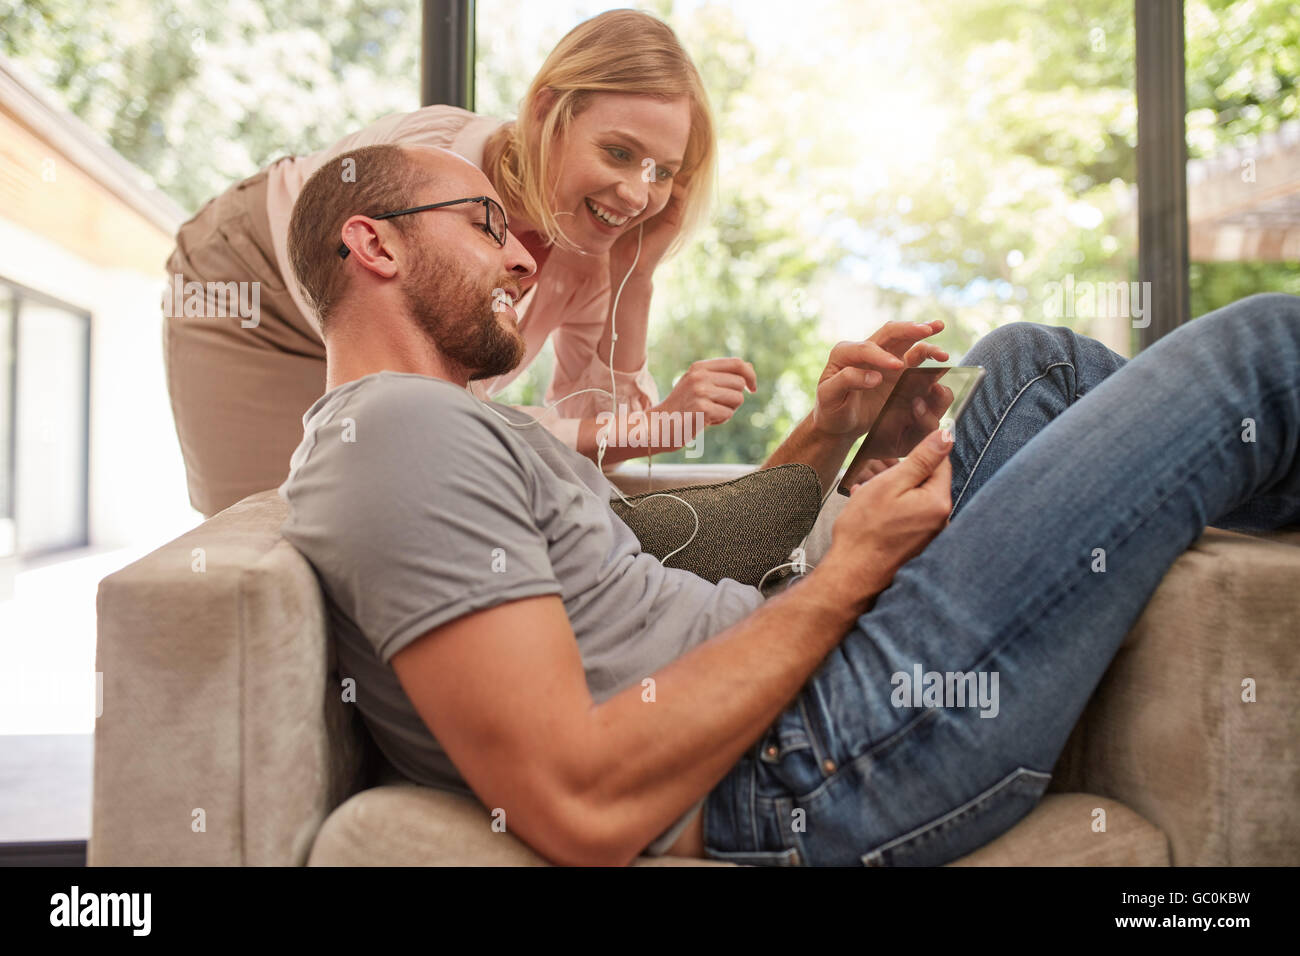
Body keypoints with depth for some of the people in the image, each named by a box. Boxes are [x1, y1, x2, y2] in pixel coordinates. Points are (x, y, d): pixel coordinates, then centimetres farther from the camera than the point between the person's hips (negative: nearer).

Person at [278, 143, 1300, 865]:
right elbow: (583, 810, -25)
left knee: (1031, 360, 19)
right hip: (813, 772, -10)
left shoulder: (447, 429, 19)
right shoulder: (400, 428, -15)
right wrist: (846, 575, -16)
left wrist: (827, 435, 8)